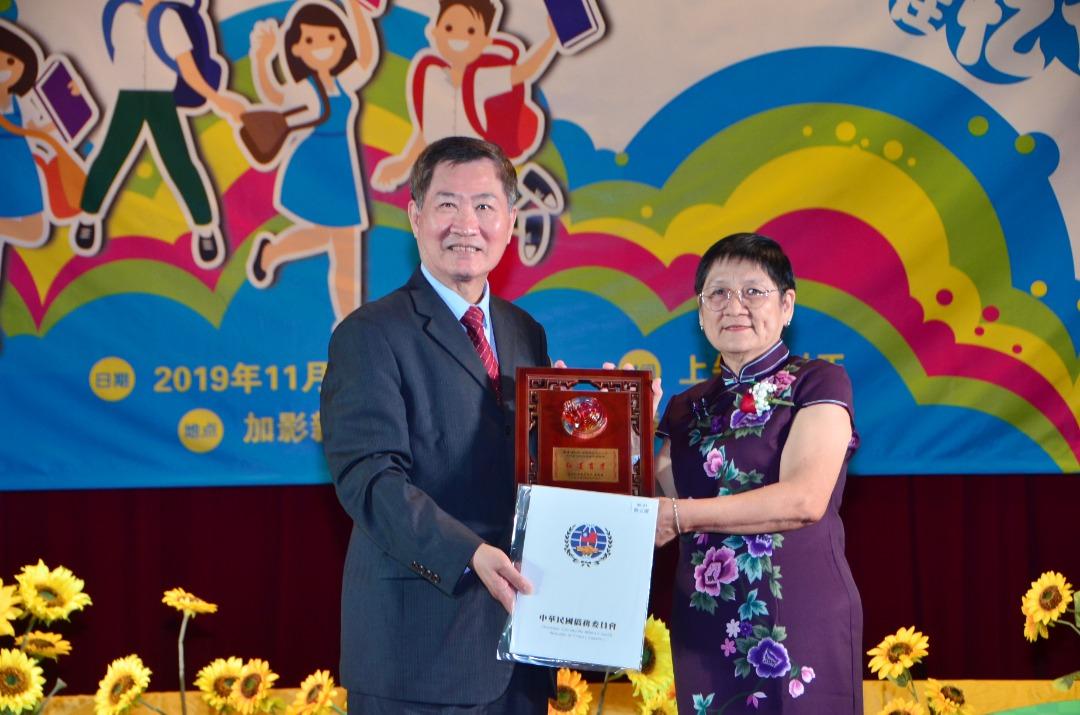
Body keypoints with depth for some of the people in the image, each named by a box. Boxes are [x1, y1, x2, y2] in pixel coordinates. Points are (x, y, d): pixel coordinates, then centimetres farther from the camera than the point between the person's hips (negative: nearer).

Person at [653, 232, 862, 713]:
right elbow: (658, 504, 8)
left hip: (795, 619, -5)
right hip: (704, 629, 5)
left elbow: (805, 499, -15)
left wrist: (681, 514, -15)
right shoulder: (687, 408, 14)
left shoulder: (817, 384, -2)